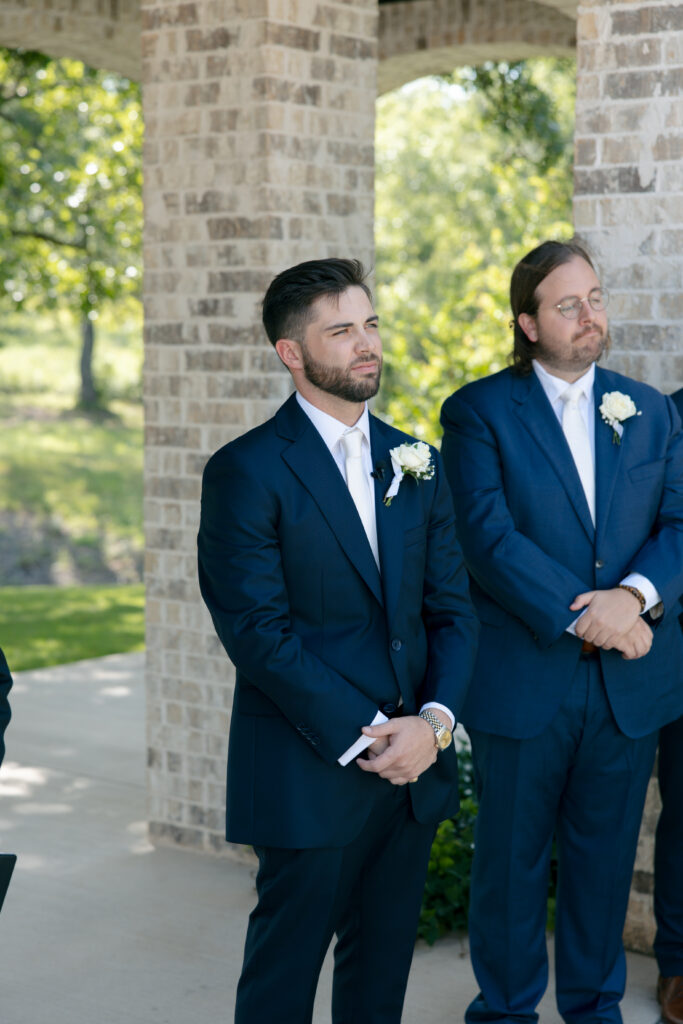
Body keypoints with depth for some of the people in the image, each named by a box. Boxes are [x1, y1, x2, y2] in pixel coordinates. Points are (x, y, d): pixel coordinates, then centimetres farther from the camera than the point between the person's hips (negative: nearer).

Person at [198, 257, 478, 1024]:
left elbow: (452, 608, 8)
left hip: (415, 763, 6)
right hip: (310, 776, -5)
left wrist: (434, 722, -8)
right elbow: (259, 630, -14)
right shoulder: (247, 471, -9)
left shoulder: (415, 463, 10)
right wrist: (364, 737, -16)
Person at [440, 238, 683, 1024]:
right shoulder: (478, 412, -3)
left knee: (605, 857, 14)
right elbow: (489, 533, -14)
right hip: (522, 683, -3)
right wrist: (580, 615, -20)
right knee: (512, 861, 9)